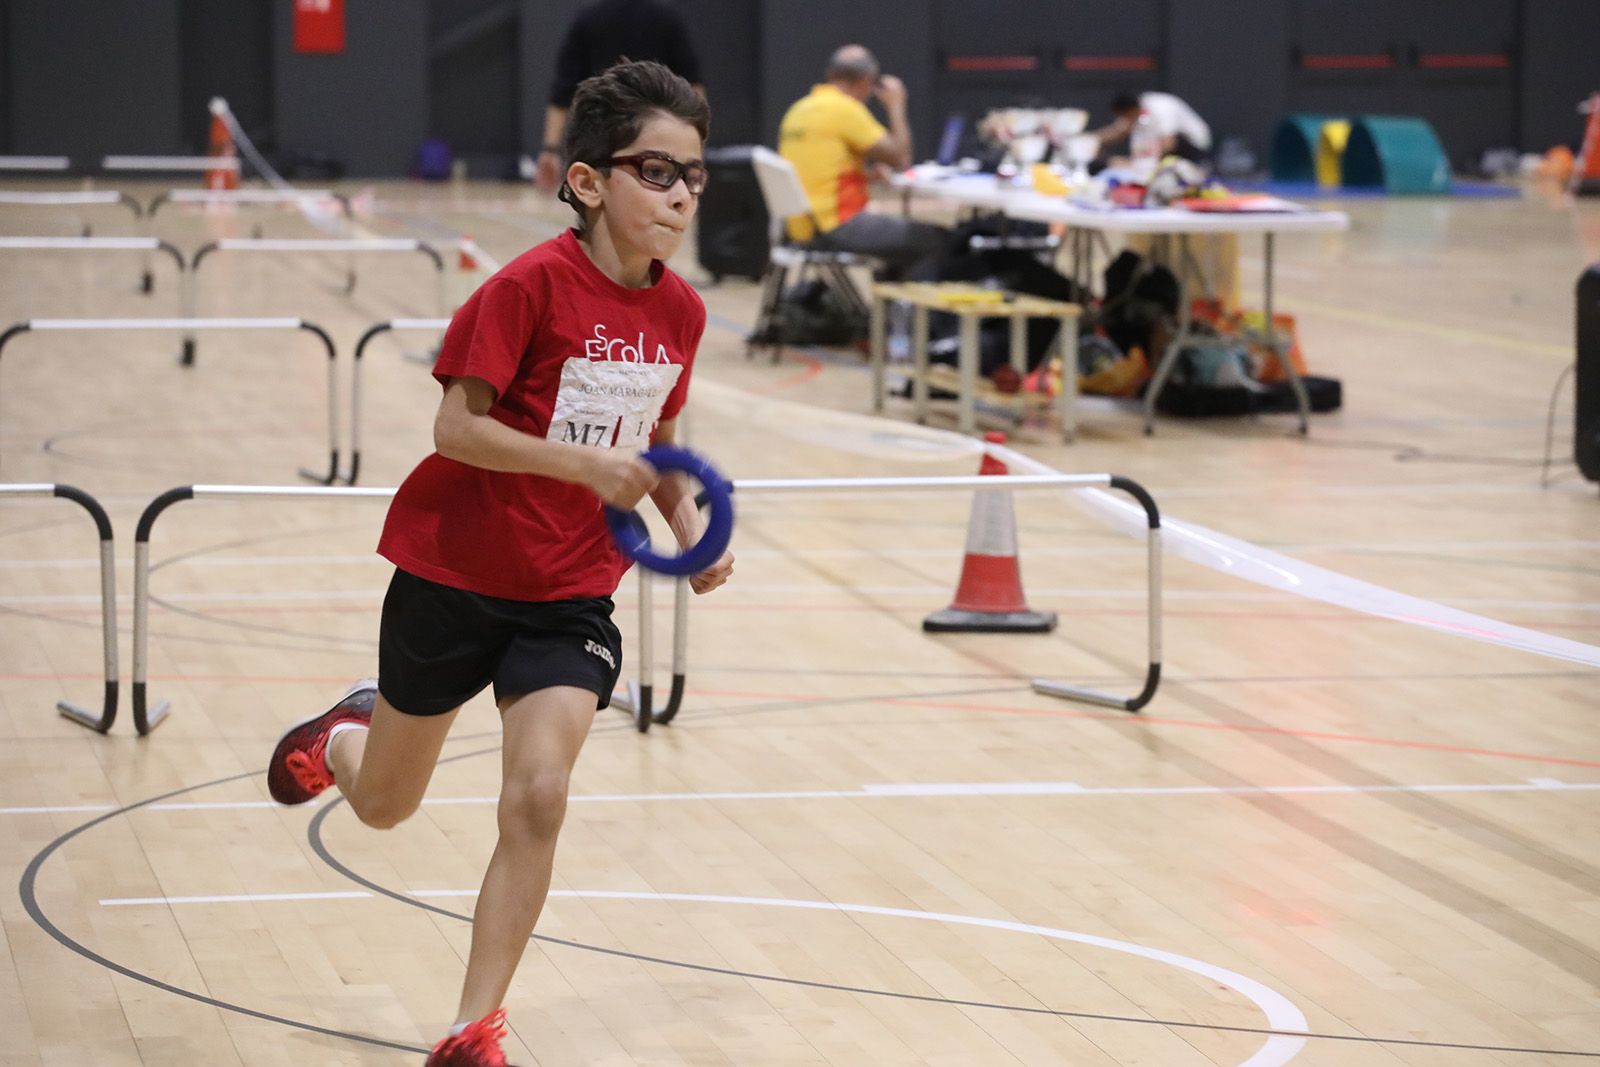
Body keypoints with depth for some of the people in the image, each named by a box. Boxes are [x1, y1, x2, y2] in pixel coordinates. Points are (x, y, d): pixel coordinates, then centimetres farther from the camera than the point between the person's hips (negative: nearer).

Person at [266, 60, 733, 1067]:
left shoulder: (680, 311, -2)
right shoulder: (533, 285, -20)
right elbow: (456, 426, -20)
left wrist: (691, 526, -3)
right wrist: (583, 466, -30)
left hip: (570, 595, 3)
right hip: (454, 573, -3)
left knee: (537, 799, -15)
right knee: (384, 805, 15)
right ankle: (344, 734, 54)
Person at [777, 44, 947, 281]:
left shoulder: (799, 109, 12)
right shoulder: (845, 109, -14)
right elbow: (900, 158, -12)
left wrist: (867, 168, 17)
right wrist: (896, 106, -1)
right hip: (837, 229, -9)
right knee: (934, 239, -3)